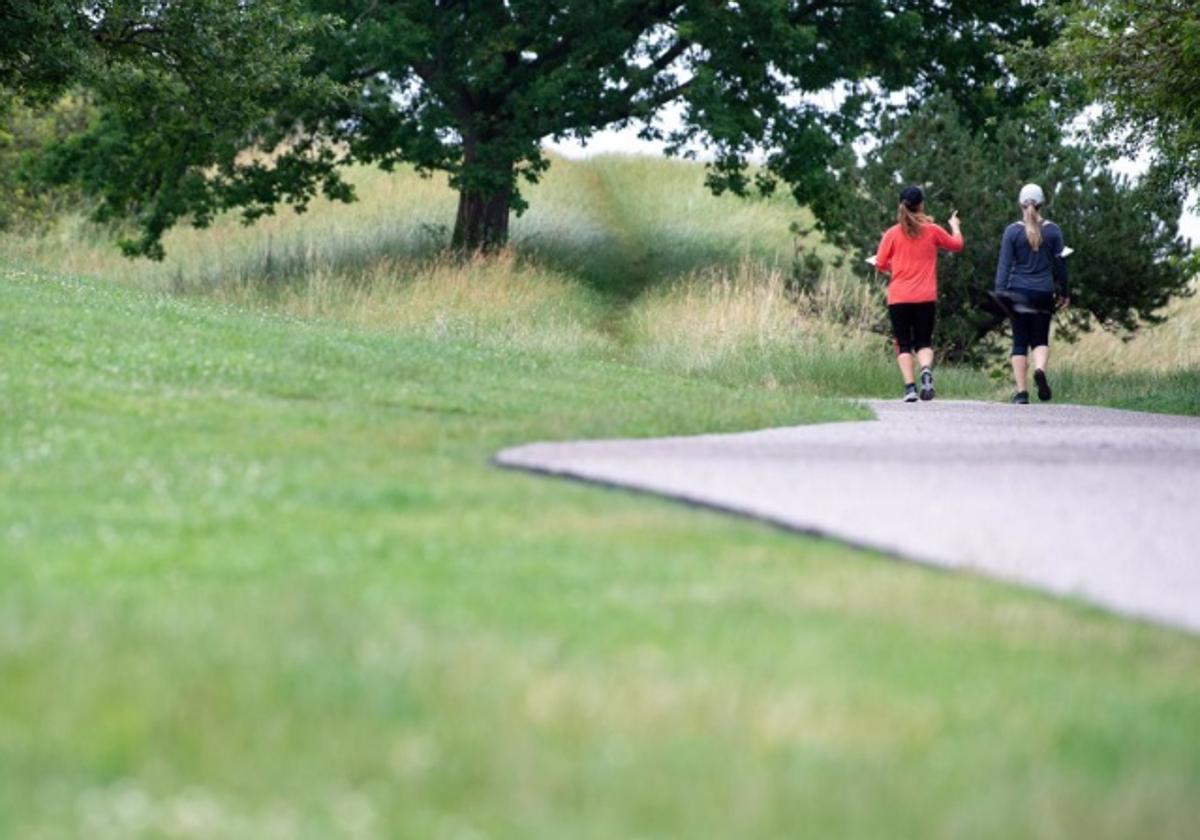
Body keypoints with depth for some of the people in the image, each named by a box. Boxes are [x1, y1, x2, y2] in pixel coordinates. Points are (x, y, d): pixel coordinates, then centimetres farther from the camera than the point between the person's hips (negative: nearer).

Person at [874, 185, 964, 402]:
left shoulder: (892, 234, -3)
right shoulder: (932, 230, 0)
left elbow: (880, 265, 0)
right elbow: (957, 244, 17)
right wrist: (955, 226, 37)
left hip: (898, 297, -1)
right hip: (926, 298, 1)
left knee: (903, 345, 6)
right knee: (923, 343, 9)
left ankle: (910, 387, -8)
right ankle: (926, 370, -22)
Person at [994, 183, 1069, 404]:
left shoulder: (1012, 231, -3)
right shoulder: (1053, 230, 2)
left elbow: (1005, 263, -5)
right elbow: (1060, 263, 6)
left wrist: (1000, 291, -4)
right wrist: (1063, 292, 15)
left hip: (1018, 293, -1)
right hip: (1044, 292, 1)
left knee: (1020, 342, 5)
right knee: (1041, 339, 11)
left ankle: (1021, 392, -1)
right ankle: (1040, 369, -21)